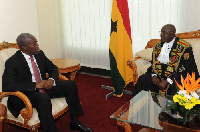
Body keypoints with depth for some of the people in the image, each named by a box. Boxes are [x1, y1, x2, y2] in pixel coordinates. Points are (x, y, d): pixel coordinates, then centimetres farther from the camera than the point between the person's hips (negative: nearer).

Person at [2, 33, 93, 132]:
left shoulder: (39, 54, 1)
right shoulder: (12, 62, -16)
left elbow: (53, 68, 12)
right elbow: (7, 86, -25)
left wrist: (52, 79, -14)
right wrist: (35, 85, -28)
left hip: (44, 86, 7)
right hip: (26, 94, -7)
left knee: (71, 85, -4)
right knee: (44, 98, -39)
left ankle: (74, 121, 5)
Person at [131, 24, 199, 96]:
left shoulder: (185, 47, -10)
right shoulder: (157, 46, 9)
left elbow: (184, 69, -15)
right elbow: (153, 63, 13)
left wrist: (167, 81, -23)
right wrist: (153, 75, -9)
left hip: (178, 76, -5)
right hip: (159, 75, 5)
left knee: (175, 86, -35)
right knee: (142, 79, -13)